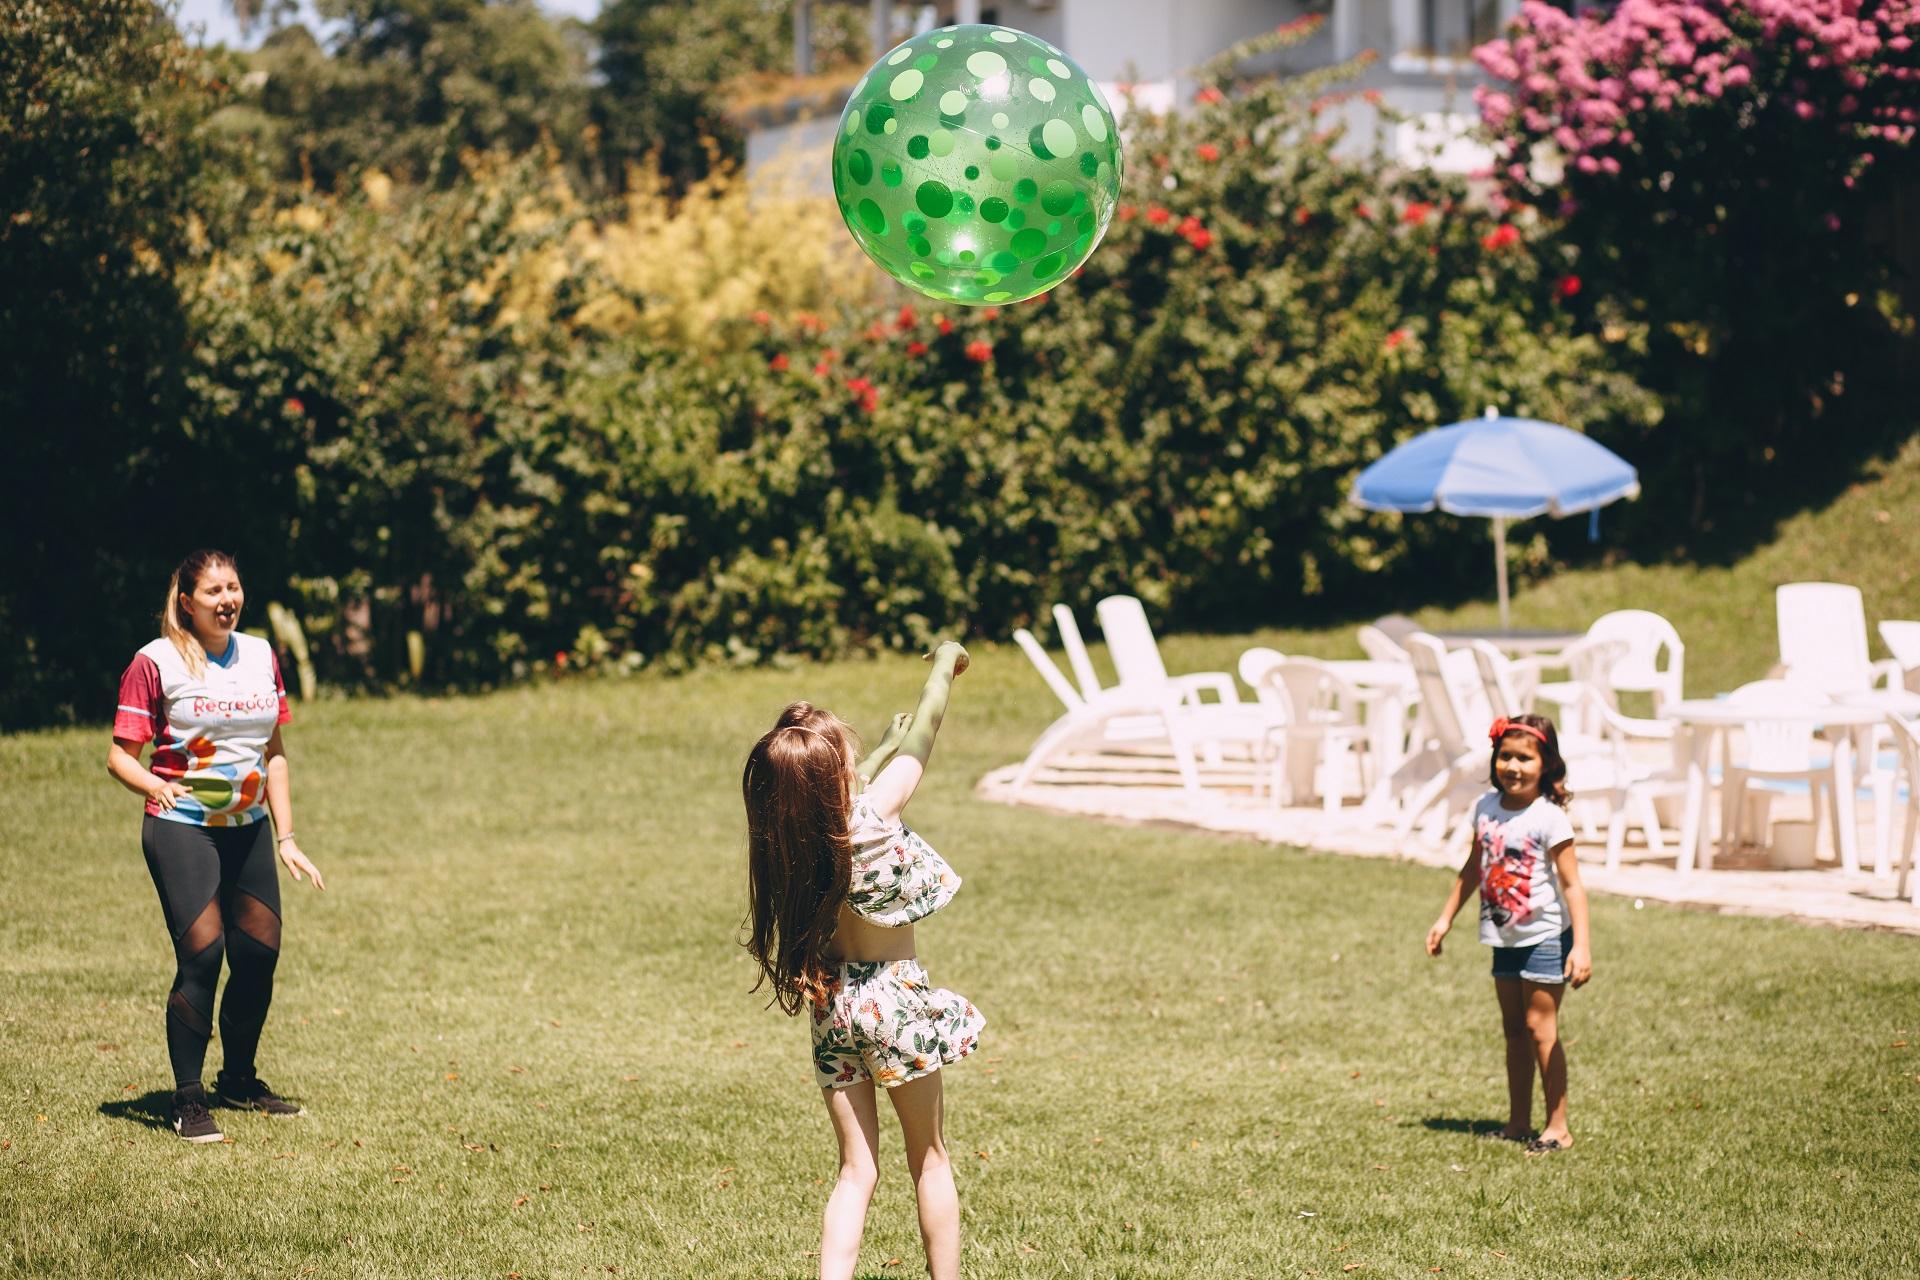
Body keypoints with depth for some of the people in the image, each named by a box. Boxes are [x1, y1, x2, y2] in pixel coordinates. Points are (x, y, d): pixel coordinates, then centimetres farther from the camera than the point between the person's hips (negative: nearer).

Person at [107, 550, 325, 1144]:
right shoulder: (157, 662, -7)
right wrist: (156, 786, -28)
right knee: (201, 956, -14)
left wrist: (286, 838, 11)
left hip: (248, 827, 6)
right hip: (181, 828, -5)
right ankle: (187, 1099, -2)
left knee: (259, 954, 6)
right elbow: (120, 755, -6)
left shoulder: (262, 657, 9)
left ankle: (239, 1080, 27)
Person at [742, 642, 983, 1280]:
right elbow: (927, 726, -8)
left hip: (832, 1005, 5)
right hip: (894, 997, -5)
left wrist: (888, 745, 30)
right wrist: (946, 662, 8)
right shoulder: (874, 816, -22)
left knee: (856, 1170, 8)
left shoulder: (789, 833, -7)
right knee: (930, 1159, 13)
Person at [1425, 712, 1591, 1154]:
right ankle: (1518, 1122, 20)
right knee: (1514, 1029, 12)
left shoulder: (1548, 818, -16)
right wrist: (1445, 918, 20)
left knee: (1539, 1027, -7)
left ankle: (1558, 1126, 0)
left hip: (1545, 936, -7)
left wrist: (1581, 946, -23)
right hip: (1505, 939, 7)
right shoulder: (1486, 808, 2)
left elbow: (1572, 885, -17)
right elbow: (1472, 869, 16)